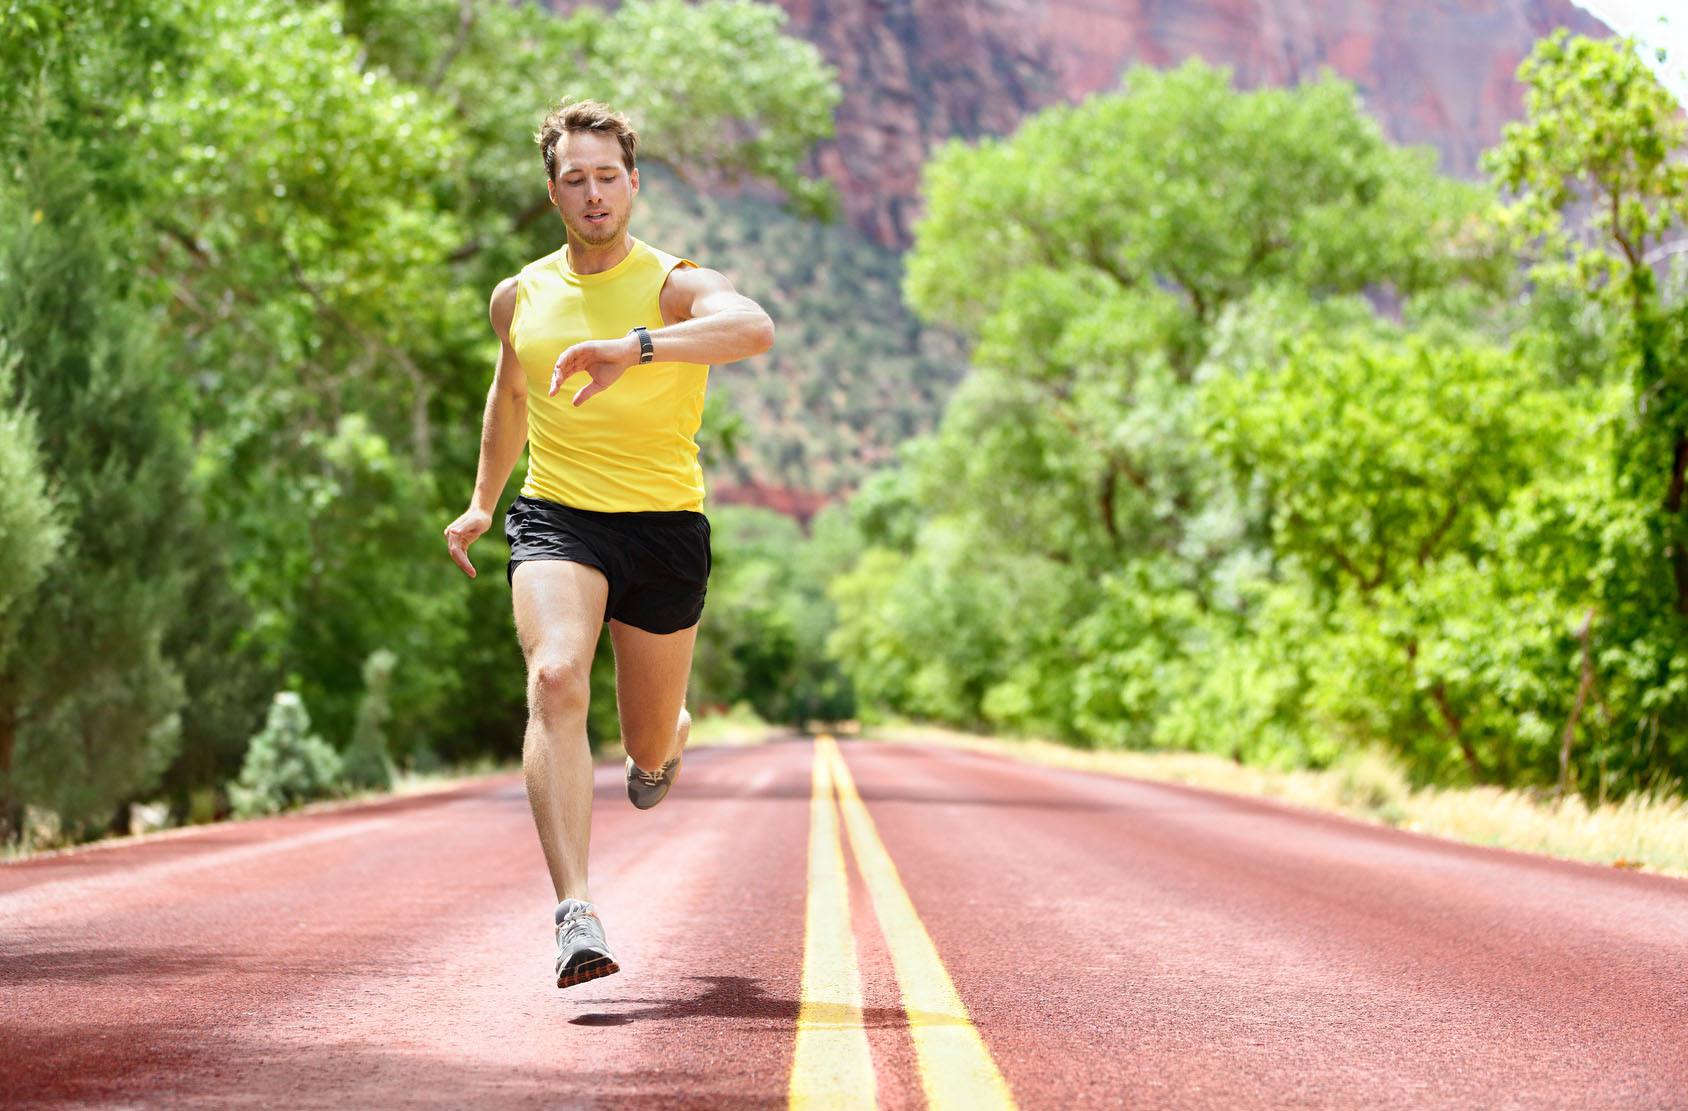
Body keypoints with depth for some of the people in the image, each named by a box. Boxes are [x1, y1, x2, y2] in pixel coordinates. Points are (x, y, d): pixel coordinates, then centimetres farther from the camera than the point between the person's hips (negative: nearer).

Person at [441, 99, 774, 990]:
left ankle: (665, 741, 53)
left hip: (664, 525, -1)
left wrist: (635, 348, -43)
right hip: (556, 518, 2)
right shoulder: (520, 297, 9)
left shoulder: (672, 285, -7)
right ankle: (575, 914, -35)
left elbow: (754, 329, -30)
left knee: (648, 748, 10)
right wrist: (482, 503, 29)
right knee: (555, 681, -28)